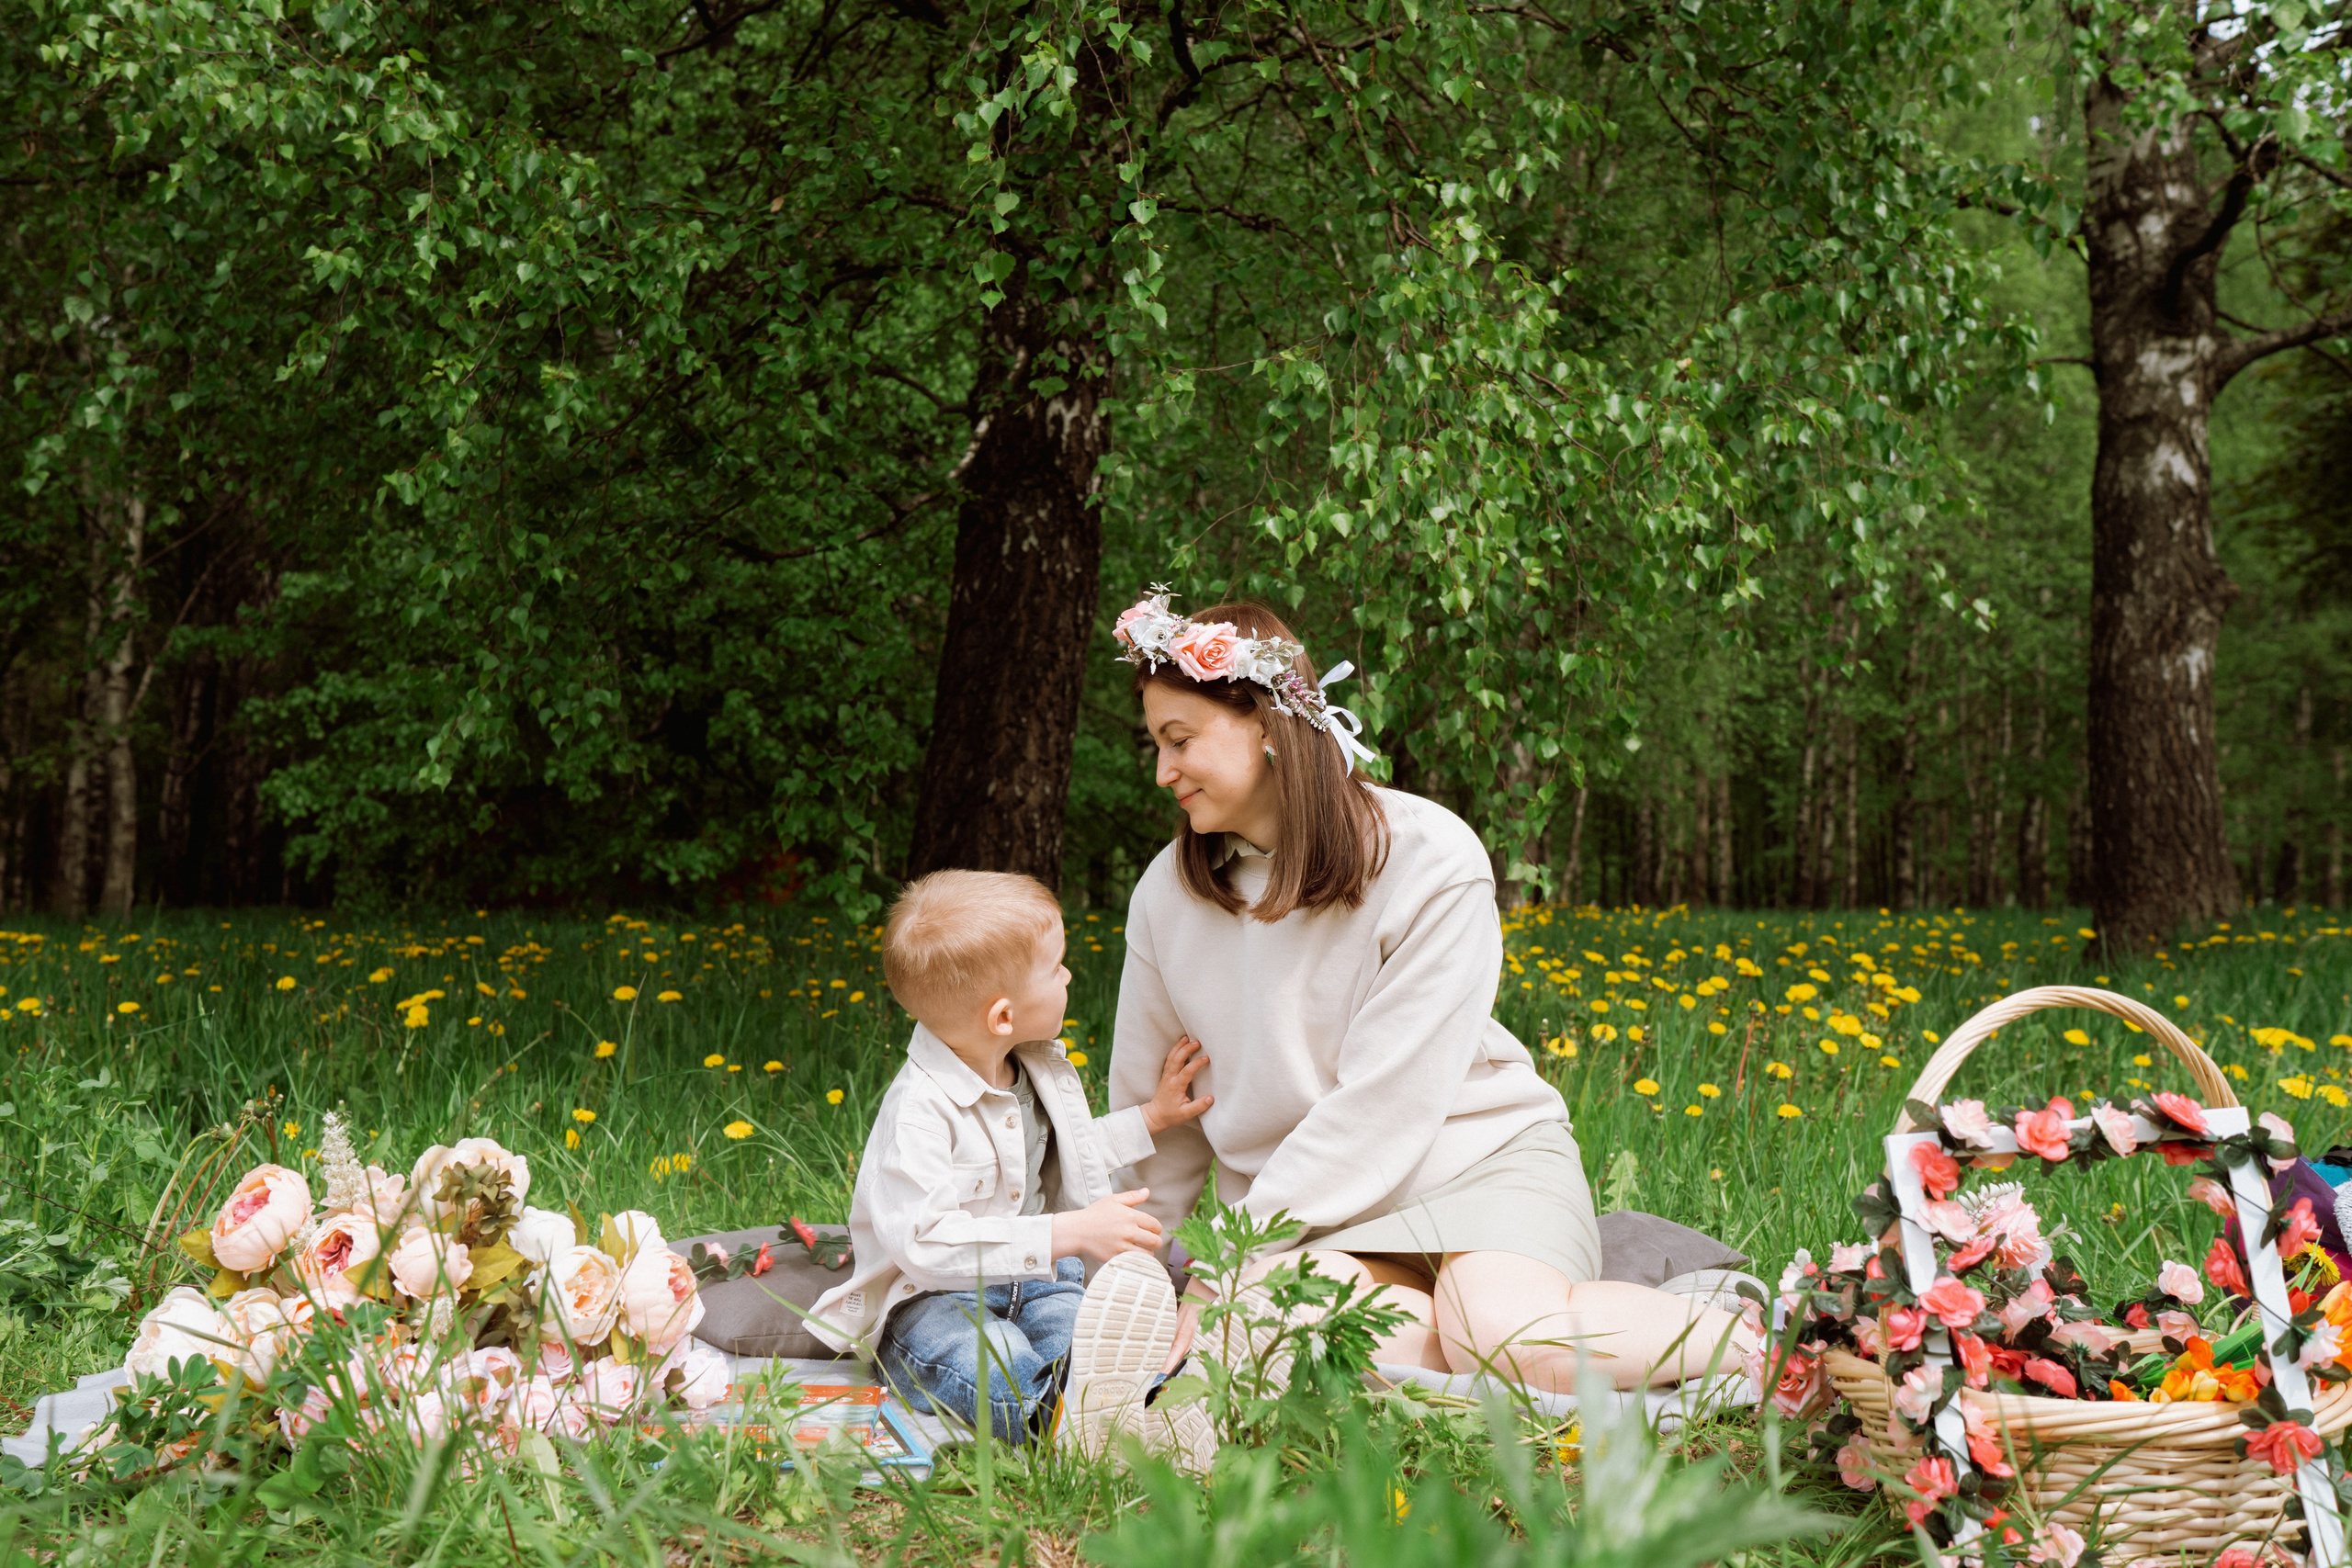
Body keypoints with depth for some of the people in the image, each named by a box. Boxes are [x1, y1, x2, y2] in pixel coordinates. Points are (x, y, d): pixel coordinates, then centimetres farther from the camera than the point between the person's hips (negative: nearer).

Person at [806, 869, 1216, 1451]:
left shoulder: (1040, 1070, 7)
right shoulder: (920, 1109, -22)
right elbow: (925, 1240, -32)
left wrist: (1149, 1118, 24)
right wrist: (1069, 1233, -34)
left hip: (1034, 1279, 6)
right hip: (928, 1300, -6)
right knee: (994, 1367, -39)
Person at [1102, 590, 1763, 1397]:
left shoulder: (1429, 858, -12)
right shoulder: (1167, 896, 4)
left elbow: (1388, 1100, -18)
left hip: (1478, 1157, -2)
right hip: (1320, 1218, 3)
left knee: (1511, 1337, -35)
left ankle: (1734, 1334, -6)